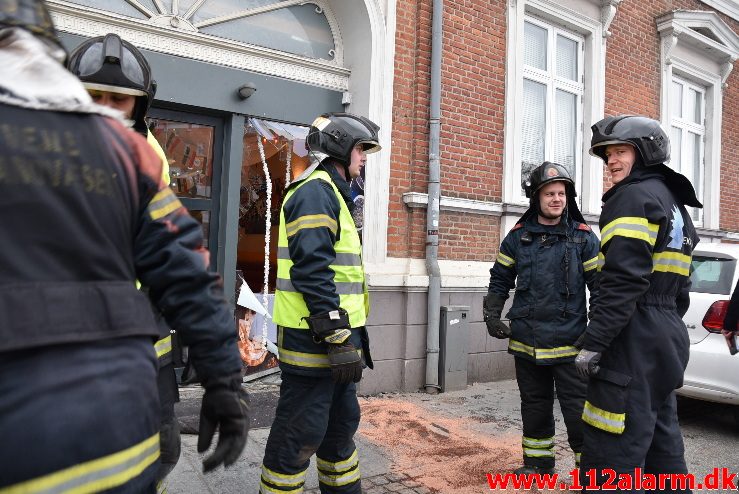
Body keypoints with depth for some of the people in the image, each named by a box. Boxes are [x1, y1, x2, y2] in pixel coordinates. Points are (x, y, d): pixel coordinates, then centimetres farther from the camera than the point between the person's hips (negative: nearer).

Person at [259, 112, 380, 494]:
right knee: (300, 432, 1)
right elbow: (312, 272, -23)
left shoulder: (333, 194, 19)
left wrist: (352, 332, 23)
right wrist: (339, 339, -24)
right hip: (314, 339, -11)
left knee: (342, 421, 21)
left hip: (337, 334, 11)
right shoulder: (315, 192, -13)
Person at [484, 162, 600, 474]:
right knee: (535, 405, 17)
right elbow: (500, 280, 11)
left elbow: (599, 285, 0)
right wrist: (491, 315, 2)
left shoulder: (583, 238, -2)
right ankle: (538, 461, 33)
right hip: (526, 342, 3)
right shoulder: (518, 236, 4)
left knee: (577, 408, 0)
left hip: (568, 342, -3)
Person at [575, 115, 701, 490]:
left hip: (635, 342, -11)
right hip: (667, 338, 11)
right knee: (662, 444, 19)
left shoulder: (634, 197, -10)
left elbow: (624, 280, -22)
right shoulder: (673, 202, 21)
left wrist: (592, 343, -21)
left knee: (610, 457, -7)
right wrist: (665, 327, 24)